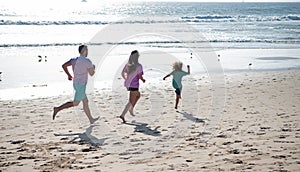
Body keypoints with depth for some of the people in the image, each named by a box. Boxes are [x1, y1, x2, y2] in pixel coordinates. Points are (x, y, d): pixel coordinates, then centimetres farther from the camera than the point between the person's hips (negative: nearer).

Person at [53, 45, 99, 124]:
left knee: (85, 102, 16)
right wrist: (93, 68, 11)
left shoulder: (74, 59, 6)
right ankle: (58, 109, -14)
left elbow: (64, 66, 0)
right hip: (81, 85, -9)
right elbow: (91, 73, -10)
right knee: (75, 103, -5)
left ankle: (91, 120, 24)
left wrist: (69, 75, 11)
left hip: (76, 83, 9)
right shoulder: (87, 61, -15)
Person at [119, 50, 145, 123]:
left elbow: (122, 73, 9)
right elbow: (140, 76, -15)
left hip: (128, 84, 7)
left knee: (138, 95, 29)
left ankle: (131, 109, 23)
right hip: (134, 85, -7)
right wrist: (143, 80, 6)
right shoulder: (138, 66, -14)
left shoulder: (127, 65, 4)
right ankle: (122, 115, -11)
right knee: (131, 101, 0)